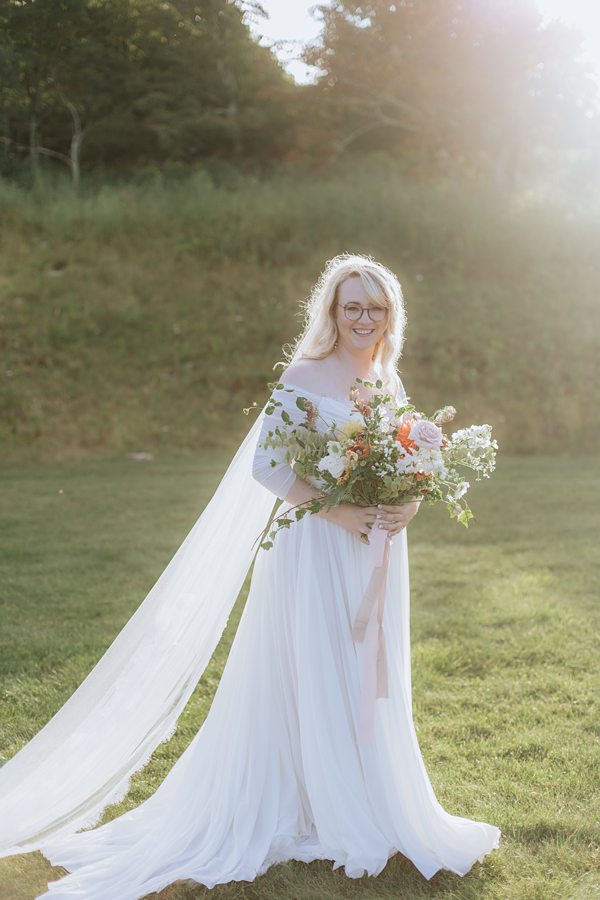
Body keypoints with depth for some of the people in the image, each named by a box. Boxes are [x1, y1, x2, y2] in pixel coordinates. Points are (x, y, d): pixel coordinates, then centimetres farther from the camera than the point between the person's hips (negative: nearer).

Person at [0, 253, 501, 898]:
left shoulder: (390, 384, 11)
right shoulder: (305, 377, -10)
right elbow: (267, 466, -17)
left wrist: (408, 505, -9)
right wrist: (337, 510, -23)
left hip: (376, 553, 7)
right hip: (317, 550, -7)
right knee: (318, 680, 2)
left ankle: (374, 812, 30)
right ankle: (335, 821, 18)